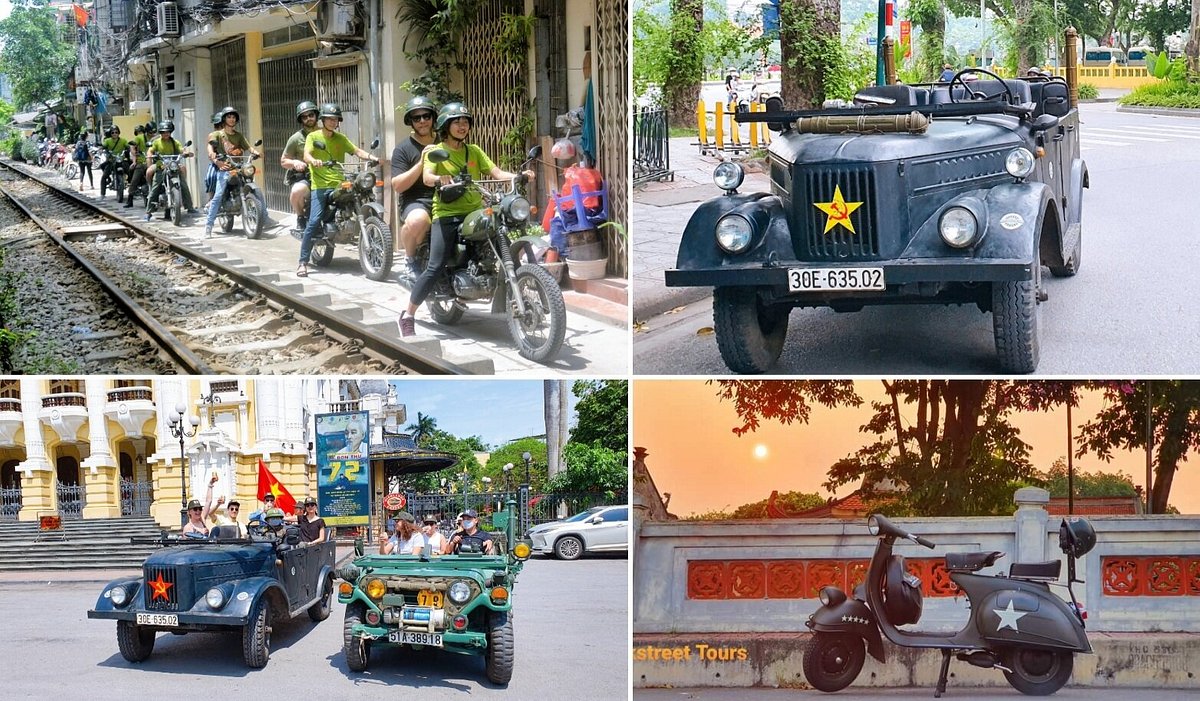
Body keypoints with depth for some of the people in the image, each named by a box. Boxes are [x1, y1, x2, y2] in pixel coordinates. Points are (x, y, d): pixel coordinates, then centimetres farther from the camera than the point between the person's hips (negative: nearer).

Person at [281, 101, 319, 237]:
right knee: (297, 191, -38)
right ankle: (300, 219, -10)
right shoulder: (296, 138, 3)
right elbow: (283, 161, 7)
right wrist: (294, 163, -16)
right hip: (302, 177, -3)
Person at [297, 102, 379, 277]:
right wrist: (314, 161, -33)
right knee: (314, 222, -16)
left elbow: (356, 151, 8)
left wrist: (370, 157, -12)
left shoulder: (340, 138, 19)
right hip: (320, 185, -4)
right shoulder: (313, 137, 6)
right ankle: (303, 262, -12)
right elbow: (306, 155, -10)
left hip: (340, 184, 4)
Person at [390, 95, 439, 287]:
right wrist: (421, 163, -16)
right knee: (417, 220, -41)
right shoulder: (403, 149, 4)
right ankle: (410, 262, -13)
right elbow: (398, 185, -7)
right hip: (415, 201, -4)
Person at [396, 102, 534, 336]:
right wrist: (439, 179, -37)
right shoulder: (436, 152, 5)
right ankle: (407, 316, -7)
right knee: (434, 268, -16)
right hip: (447, 214, -4)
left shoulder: (474, 151, 18)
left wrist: (519, 176, -12)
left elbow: (496, 172, 7)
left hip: (475, 211, 4)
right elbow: (427, 176, -13)